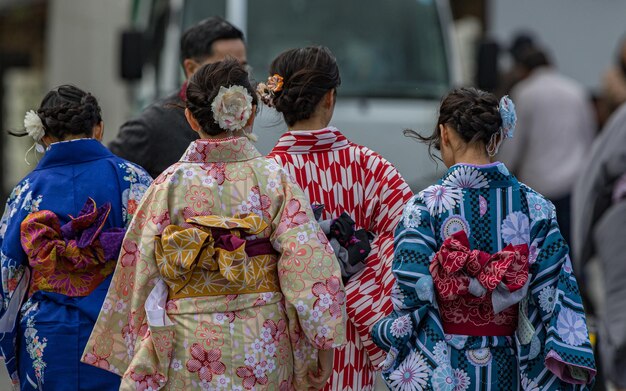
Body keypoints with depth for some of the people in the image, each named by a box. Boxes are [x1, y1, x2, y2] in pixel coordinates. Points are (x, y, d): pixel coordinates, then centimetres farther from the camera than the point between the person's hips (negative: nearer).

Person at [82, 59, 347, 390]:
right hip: (263, 351, 0)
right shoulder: (275, 179, -4)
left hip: (189, 350, 0)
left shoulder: (170, 184, -2)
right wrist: (323, 350, -2)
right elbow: (309, 266, -9)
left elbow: (141, 272, 0)